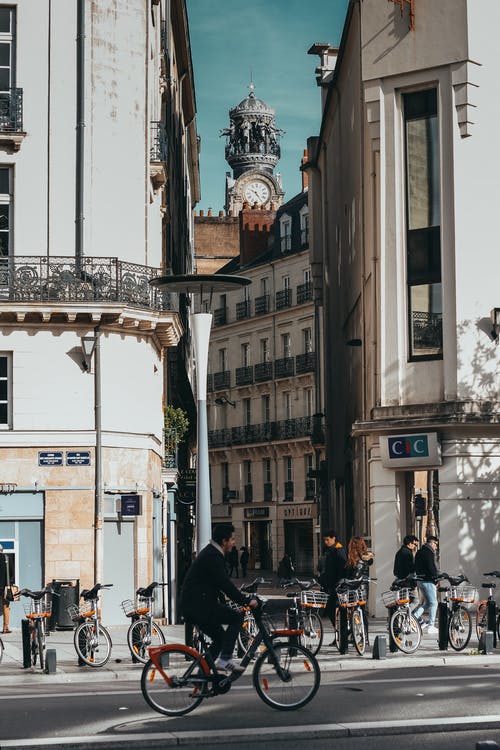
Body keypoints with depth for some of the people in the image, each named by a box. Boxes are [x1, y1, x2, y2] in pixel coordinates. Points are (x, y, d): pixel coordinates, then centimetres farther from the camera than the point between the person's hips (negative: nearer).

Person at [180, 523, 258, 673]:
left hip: (191, 606, 11)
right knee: (237, 617, -11)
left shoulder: (211, 553, 18)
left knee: (220, 638, 17)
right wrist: (246, 600, -18)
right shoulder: (212, 556, -15)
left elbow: (223, 582, 27)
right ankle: (225, 659, -13)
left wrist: (240, 595, 22)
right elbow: (224, 584, -22)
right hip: (197, 605, -11)